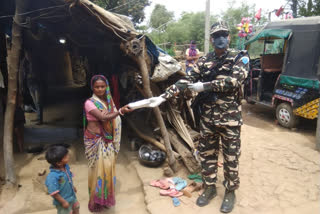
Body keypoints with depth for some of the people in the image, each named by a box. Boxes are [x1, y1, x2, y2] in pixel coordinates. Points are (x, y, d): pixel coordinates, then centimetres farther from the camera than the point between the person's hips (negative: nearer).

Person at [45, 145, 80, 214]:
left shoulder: (66, 167, -12)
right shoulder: (53, 176, -36)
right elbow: (53, 192, -29)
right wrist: (63, 202, -21)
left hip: (72, 196, 7)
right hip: (63, 200, -7)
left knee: (76, 207, 28)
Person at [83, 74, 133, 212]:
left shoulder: (109, 101, 5)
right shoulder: (89, 103, -15)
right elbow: (103, 118, -28)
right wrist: (120, 111, -41)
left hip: (107, 140, 6)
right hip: (95, 141, -5)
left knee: (108, 167, 11)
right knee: (98, 168, 2)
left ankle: (106, 198, 30)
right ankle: (96, 201, 21)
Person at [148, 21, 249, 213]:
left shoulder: (240, 57, -4)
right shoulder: (205, 61, 6)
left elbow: (234, 81, -20)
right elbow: (186, 81, 2)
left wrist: (205, 86, -20)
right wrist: (163, 97, -6)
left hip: (230, 119, -3)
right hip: (207, 118, 4)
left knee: (231, 158, 10)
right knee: (207, 155, 14)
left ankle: (230, 191, 31)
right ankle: (210, 188, 35)